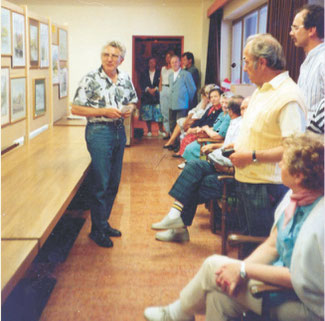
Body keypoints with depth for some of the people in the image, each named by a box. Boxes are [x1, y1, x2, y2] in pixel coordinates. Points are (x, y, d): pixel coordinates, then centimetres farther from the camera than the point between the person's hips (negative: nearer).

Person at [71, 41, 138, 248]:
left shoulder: (125, 78, 7)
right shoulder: (91, 79, -9)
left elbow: (133, 101, 20)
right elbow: (76, 108, -11)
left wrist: (129, 110, -3)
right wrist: (104, 111, -18)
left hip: (119, 130, 6)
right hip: (98, 131, -6)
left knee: (114, 182, 13)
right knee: (100, 184, -3)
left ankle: (104, 223, 28)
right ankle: (97, 230, 11)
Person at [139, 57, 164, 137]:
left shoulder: (159, 73, 5)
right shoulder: (144, 74, 11)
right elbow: (142, 84, 3)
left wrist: (155, 89, -13)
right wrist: (148, 89, -10)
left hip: (157, 97, -2)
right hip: (147, 97, 2)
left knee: (159, 114, -4)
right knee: (147, 115, 2)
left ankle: (161, 130, 8)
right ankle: (149, 131, 12)